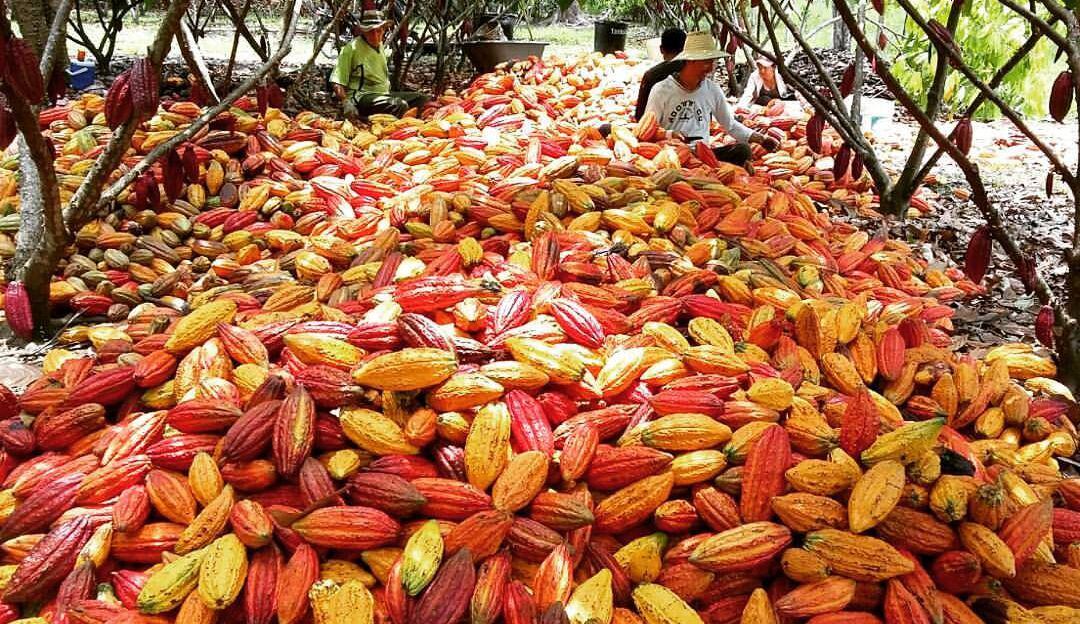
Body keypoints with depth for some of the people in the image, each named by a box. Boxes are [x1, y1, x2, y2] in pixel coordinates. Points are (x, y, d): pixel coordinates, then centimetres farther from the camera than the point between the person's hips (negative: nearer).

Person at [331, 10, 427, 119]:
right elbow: (337, 83, -12)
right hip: (360, 97, -9)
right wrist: (346, 103, -27)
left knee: (421, 99, -6)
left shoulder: (380, 46, 16)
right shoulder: (352, 48, -8)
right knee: (399, 105, -33)